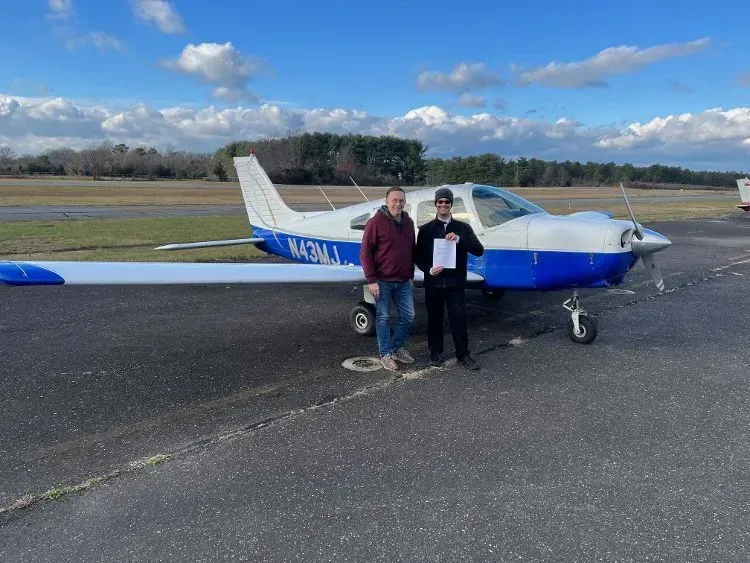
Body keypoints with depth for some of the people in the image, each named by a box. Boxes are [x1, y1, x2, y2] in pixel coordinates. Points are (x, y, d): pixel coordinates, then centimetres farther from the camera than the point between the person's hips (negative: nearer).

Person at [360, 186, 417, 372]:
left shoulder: (408, 222, 9)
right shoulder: (376, 222, -10)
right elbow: (365, 252, -11)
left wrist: (410, 275, 15)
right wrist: (371, 280, -15)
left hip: (403, 282, 6)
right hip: (382, 281, -6)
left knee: (408, 316, 9)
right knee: (383, 318, 3)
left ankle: (397, 347, 29)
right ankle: (386, 354, 17)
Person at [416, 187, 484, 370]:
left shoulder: (463, 228, 7)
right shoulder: (426, 229, 7)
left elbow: (479, 250, -5)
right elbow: (419, 257, 6)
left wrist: (459, 239, -20)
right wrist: (429, 269, -15)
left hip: (456, 283, 0)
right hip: (433, 282, 1)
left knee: (459, 319, 0)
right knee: (434, 319, 9)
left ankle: (463, 354, 13)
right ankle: (435, 352, 23)